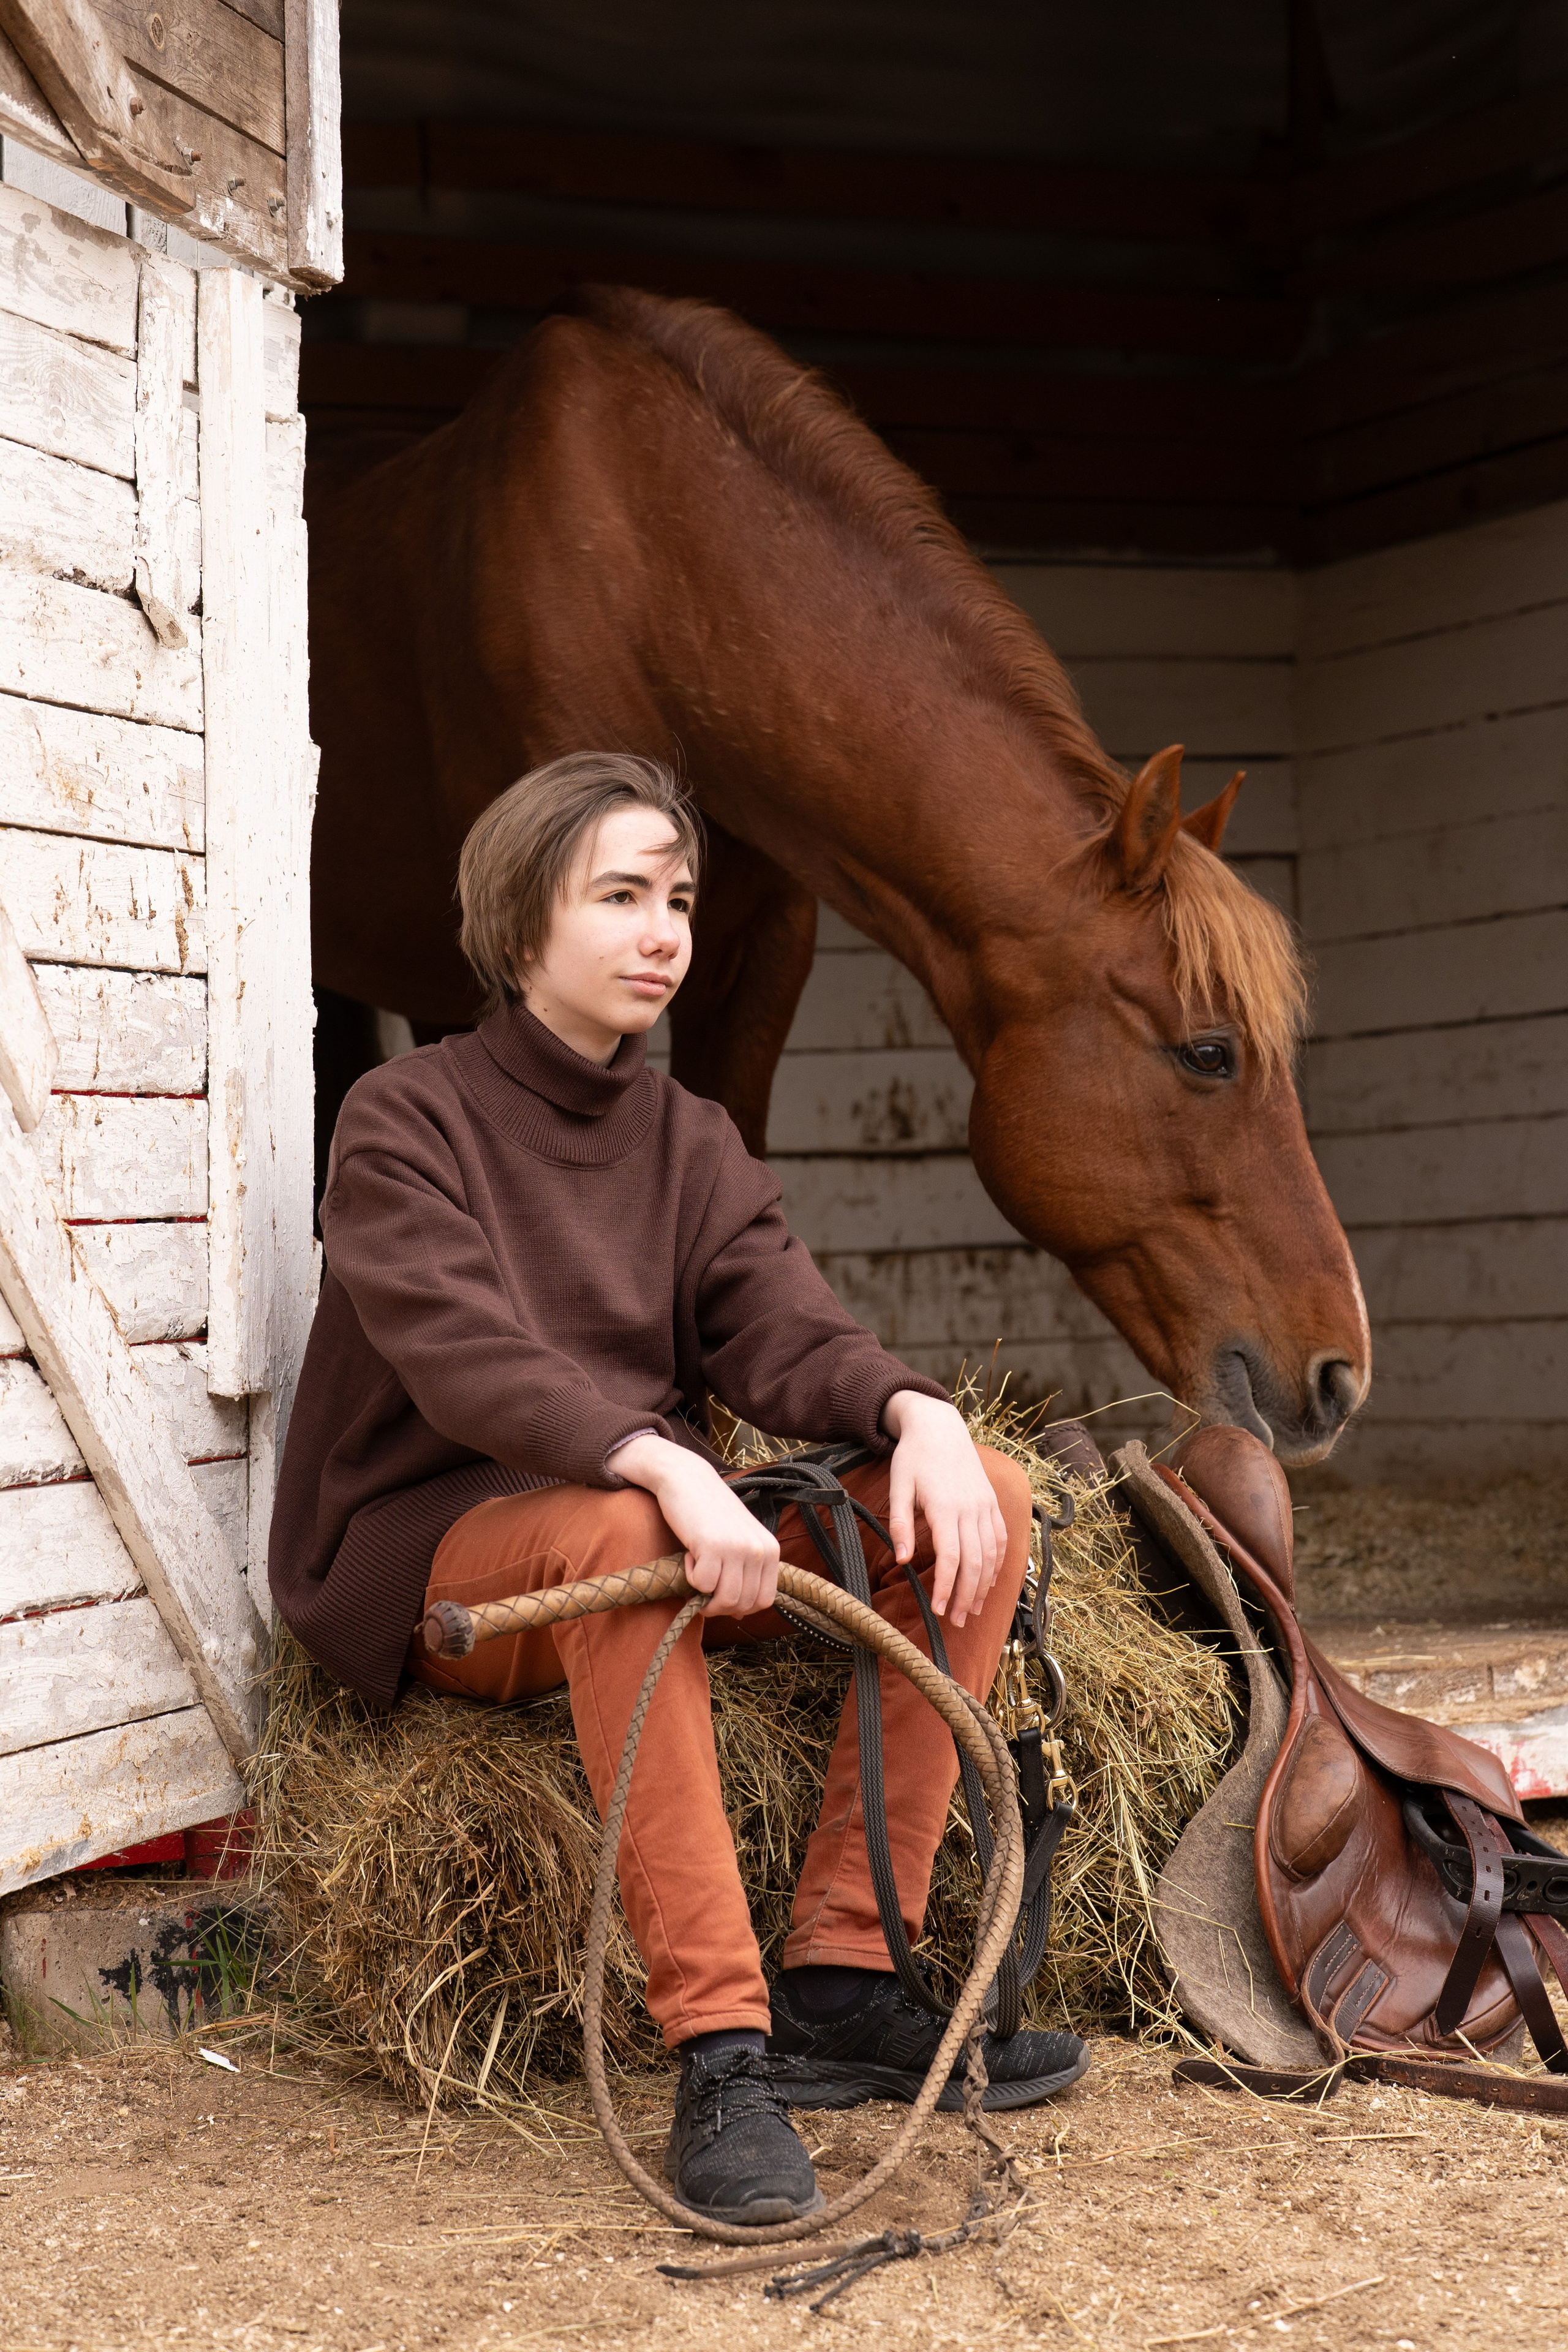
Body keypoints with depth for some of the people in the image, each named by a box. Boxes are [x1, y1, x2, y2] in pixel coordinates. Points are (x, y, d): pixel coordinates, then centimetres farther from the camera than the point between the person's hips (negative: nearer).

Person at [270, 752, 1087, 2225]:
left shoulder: (689, 1142, 13)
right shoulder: (407, 1122, -6)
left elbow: (783, 1333, -3)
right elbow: (468, 1357, -23)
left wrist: (915, 1413, -25)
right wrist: (661, 1467, -39)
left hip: (650, 1523, 6)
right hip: (424, 1555, -6)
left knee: (983, 1496, -12)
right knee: (620, 1533, -40)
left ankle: (837, 1985, -17)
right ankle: (720, 2051, -39)